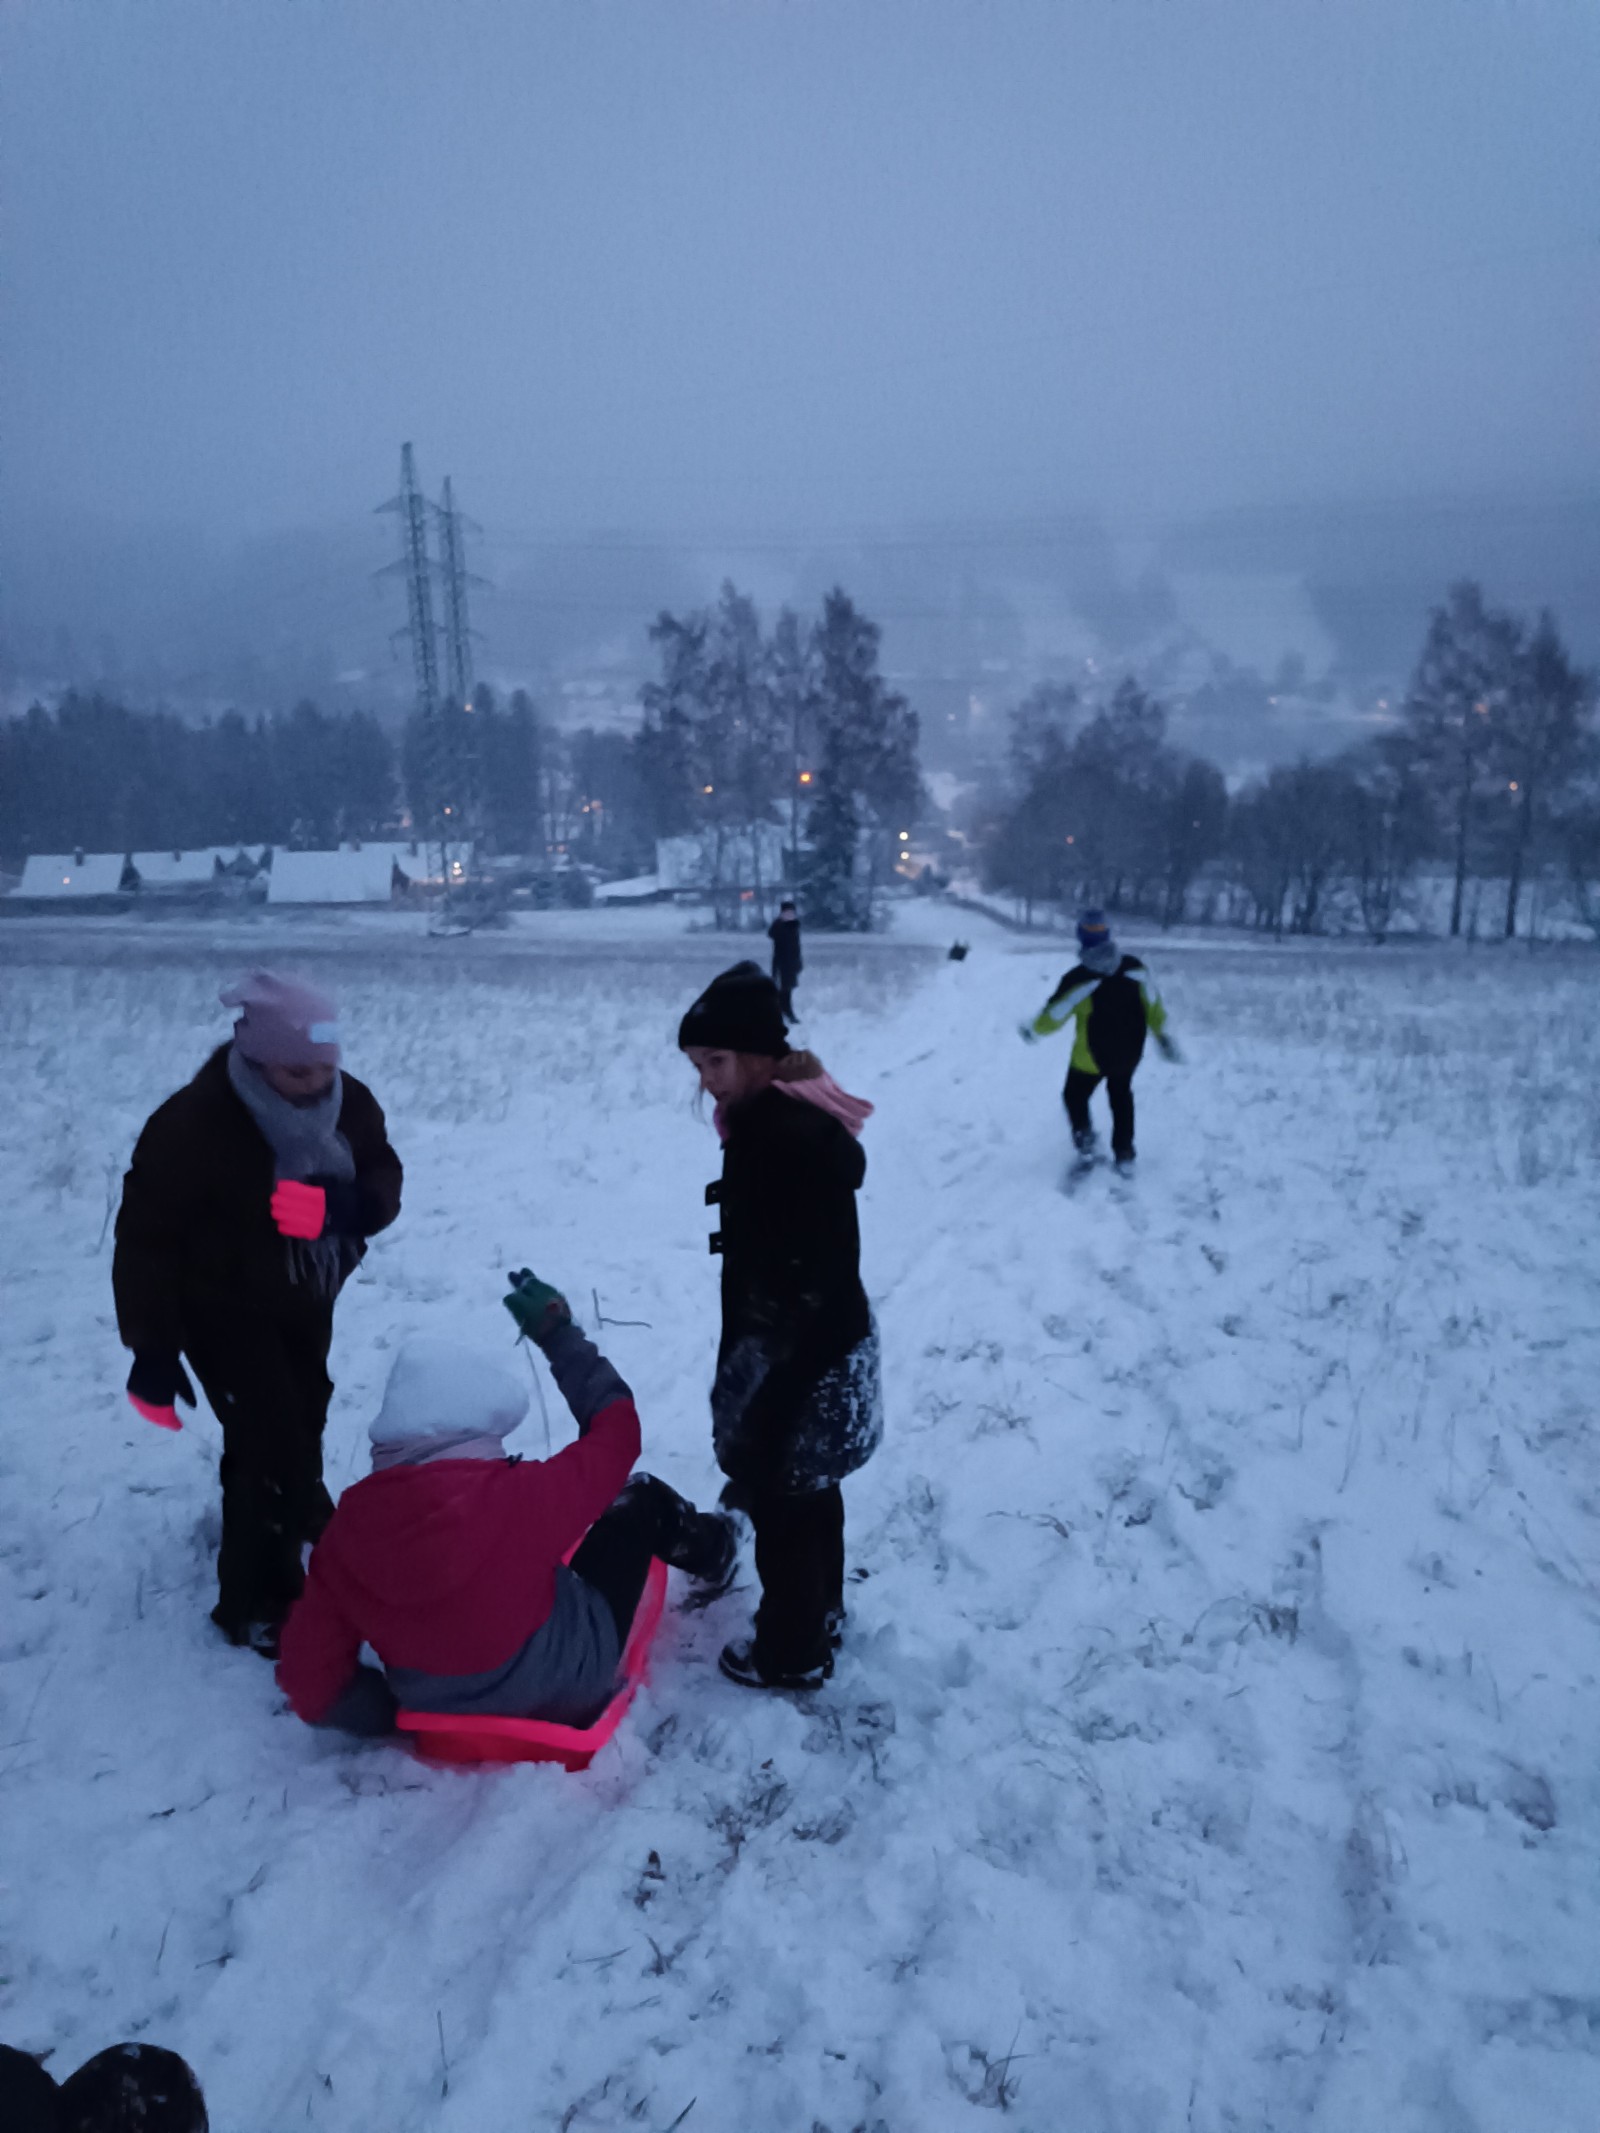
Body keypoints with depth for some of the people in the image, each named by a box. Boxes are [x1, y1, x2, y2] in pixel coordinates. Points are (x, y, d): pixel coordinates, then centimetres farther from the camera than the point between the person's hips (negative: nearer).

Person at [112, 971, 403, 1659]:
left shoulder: (349, 1101, -15)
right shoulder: (192, 1124, -32)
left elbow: (384, 1183, -12)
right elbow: (147, 1240, -25)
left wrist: (344, 1206, -36)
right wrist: (153, 1351, -23)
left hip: (305, 1301, 6)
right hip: (223, 1309, -6)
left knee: (303, 1419, 25)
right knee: (271, 1442, -10)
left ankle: (300, 1512, 55)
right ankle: (255, 1602, 10)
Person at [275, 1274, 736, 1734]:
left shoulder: (352, 1522, -21)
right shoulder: (513, 1498, -35)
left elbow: (310, 1679, -14)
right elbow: (616, 1429, -16)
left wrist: (389, 1712, 3)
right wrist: (559, 1336, -7)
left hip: (443, 1708, 5)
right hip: (564, 1690, -4)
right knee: (643, 1497, 13)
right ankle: (712, 1554, 44)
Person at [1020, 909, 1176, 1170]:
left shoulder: (1079, 979, -27)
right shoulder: (1134, 967, -15)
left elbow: (1052, 1016, -16)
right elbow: (1153, 1005, -3)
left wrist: (1032, 1030, 4)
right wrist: (1162, 1035, 12)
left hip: (1091, 1058, -4)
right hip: (1130, 1053, 4)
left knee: (1075, 1096, 23)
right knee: (1121, 1095, 29)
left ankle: (1085, 1144, 9)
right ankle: (1124, 1155, 31)